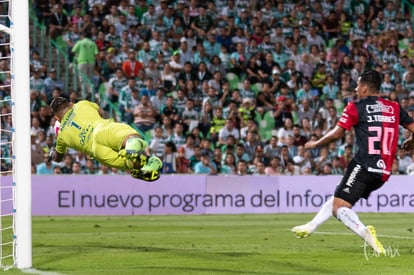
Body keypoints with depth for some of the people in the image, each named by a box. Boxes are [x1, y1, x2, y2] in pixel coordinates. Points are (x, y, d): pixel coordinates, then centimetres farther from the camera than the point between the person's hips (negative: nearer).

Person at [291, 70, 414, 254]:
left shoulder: (356, 107, -3)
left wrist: (315, 144, 10)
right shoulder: (394, 108, 12)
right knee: (339, 198, 24)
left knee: (340, 207, -8)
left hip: (364, 166, -7)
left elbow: (336, 134, -7)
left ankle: (364, 232, -35)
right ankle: (310, 227, 31)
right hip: (384, 172, 7)